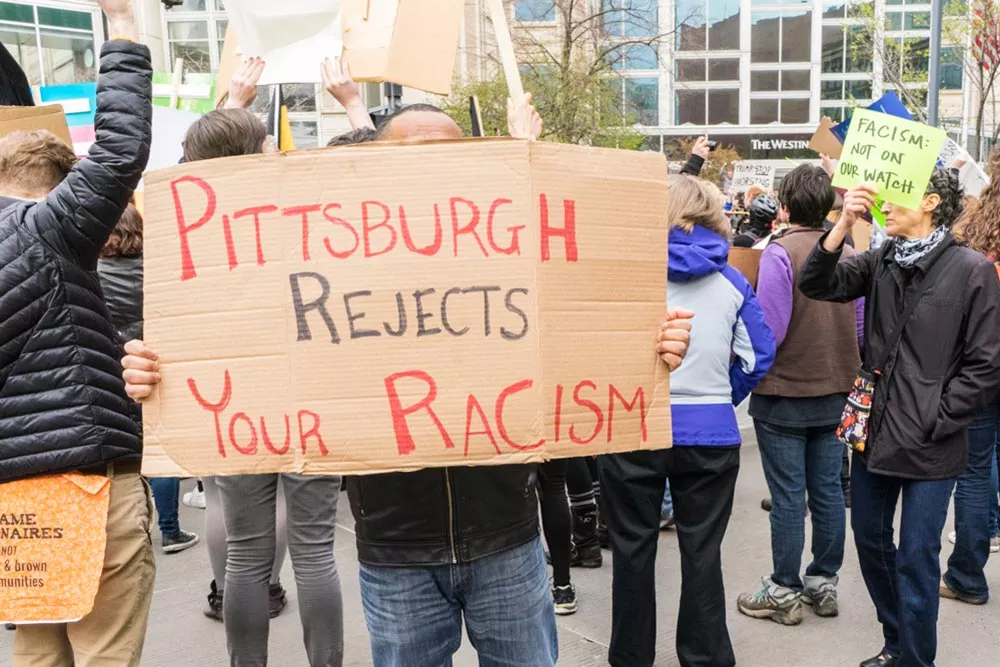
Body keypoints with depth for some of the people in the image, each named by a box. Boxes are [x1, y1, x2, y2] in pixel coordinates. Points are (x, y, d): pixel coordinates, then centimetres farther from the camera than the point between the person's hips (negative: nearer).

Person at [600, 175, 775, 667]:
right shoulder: (731, 280, 3)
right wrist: (721, 397, 13)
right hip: (710, 432, 2)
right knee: (702, 551, 12)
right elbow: (760, 354, 2)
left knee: (633, 549, 12)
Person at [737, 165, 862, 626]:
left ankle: (784, 591, 15)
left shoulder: (779, 252, -17)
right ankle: (824, 582, 27)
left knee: (787, 496, 3)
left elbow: (768, 329, -20)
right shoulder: (848, 253, 0)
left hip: (784, 392, -6)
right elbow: (861, 324, 7)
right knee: (827, 489, 14)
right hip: (835, 390, 6)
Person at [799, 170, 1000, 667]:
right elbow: (817, 286, -8)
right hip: (873, 430, 6)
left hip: (929, 445, -5)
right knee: (870, 540, 18)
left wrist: (933, 421, -12)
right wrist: (844, 225, -19)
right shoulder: (880, 262, 4)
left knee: (916, 558, 4)